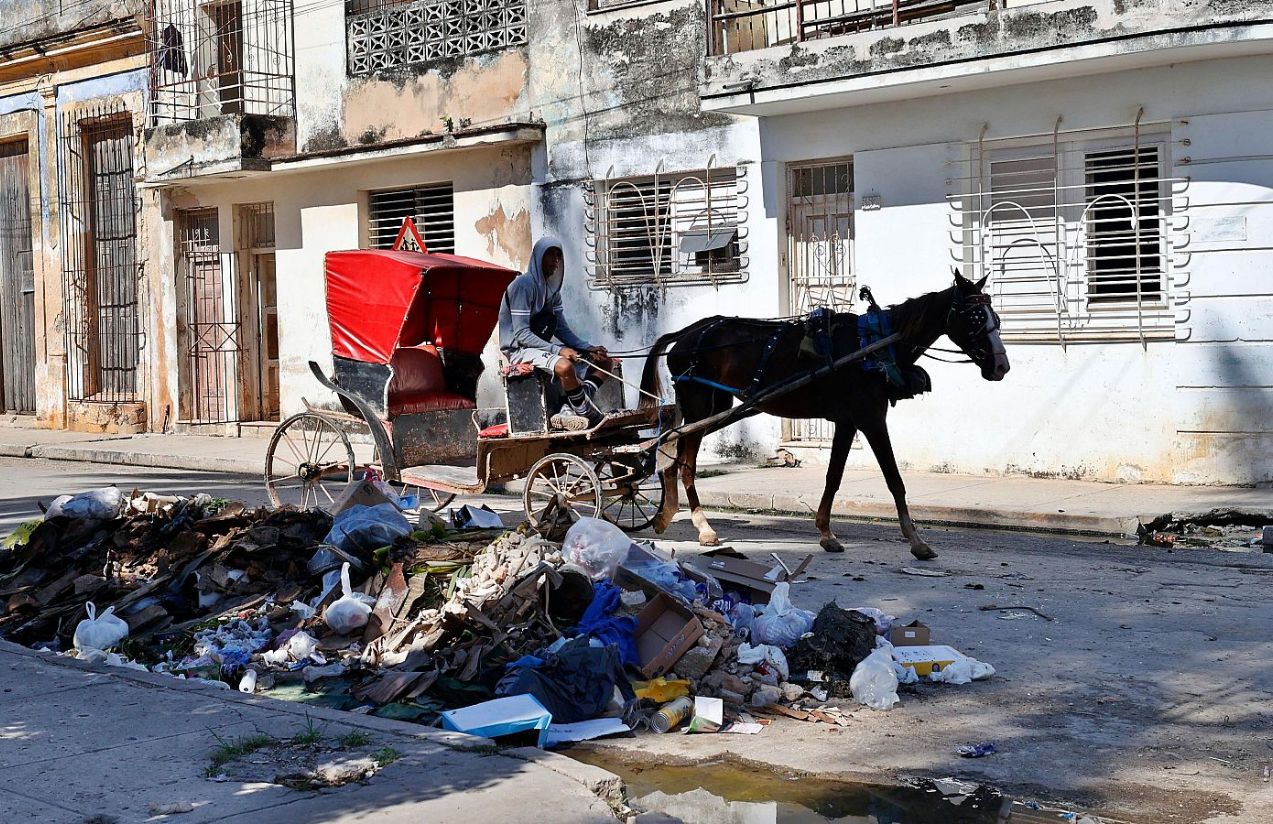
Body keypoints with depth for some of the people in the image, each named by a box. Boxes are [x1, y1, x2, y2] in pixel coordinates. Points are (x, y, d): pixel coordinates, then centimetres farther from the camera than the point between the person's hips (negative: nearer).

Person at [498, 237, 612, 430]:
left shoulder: (552, 287, 12)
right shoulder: (524, 284, -15)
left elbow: (562, 328, 11)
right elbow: (521, 334, -21)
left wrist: (588, 348, -5)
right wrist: (558, 350, -27)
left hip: (543, 346, 10)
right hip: (520, 349, -10)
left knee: (603, 360, 3)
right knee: (564, 365, -37)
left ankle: (570, 411, -17)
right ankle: (591, 416, -15)